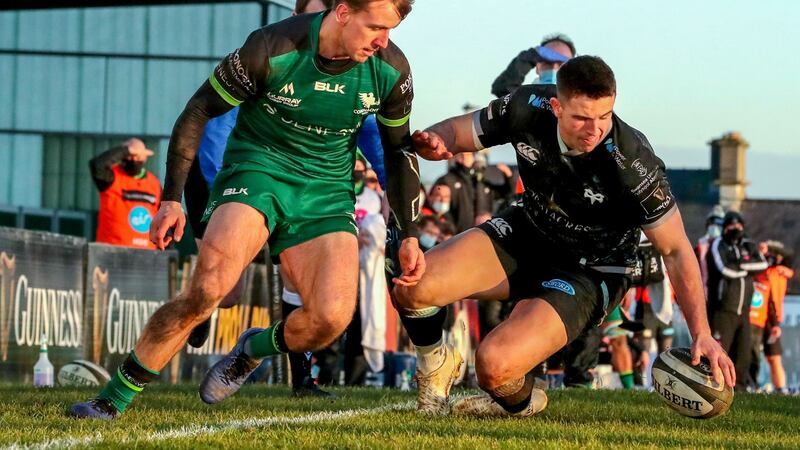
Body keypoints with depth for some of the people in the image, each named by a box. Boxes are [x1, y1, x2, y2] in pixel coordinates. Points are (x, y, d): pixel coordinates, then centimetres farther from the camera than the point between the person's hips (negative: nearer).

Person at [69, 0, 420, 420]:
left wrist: (409, 235, 8)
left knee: (331, 318, -20)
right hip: (256, 169, -3)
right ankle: (113, 399, -14)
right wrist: (172, 198, -9)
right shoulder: (272, 48, -19)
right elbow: (200, 110, -7)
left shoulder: (391, 69, -8)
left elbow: (399, 149, 10)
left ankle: (252, 350, 15)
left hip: (326, 194, 3)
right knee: (208, 287, -27)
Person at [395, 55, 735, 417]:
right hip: (524, 233, 4)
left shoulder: (633, 164, -30)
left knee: (495, 365, -26)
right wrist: (430, 140, -29)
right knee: (412, 287, -18)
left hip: (589, 270, -4)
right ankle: (435, 368, 16)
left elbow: (676, 250, -19)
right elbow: (457, 132, -3)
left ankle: (521, 403, 13)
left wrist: (701, 333, -26)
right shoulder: (528, 109, -20)